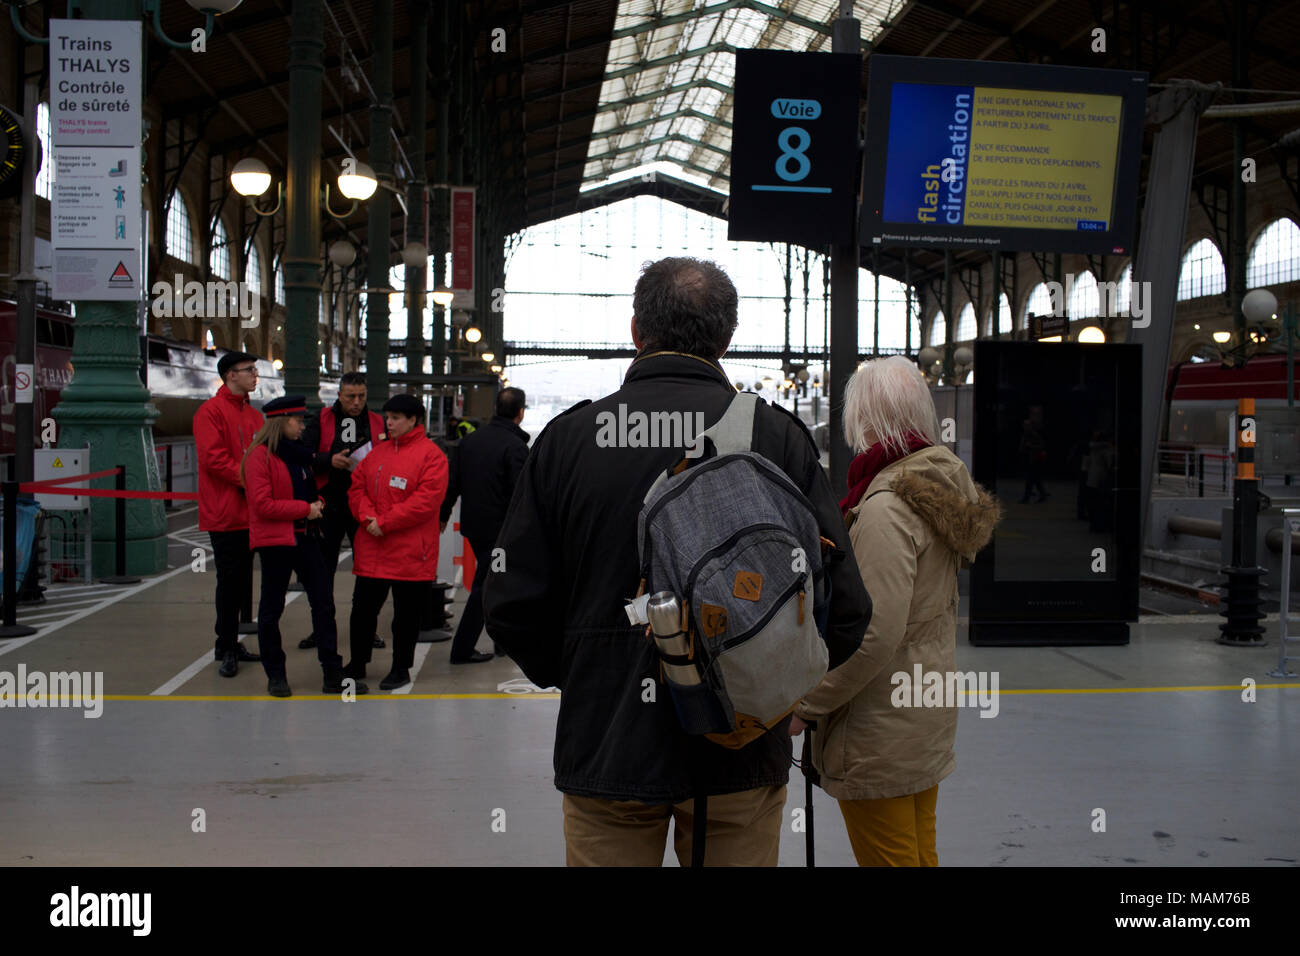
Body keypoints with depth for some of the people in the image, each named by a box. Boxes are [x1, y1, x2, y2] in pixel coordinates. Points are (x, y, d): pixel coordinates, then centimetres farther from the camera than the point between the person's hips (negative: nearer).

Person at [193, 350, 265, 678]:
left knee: (242, 580, 11)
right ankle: (227, 650, 4)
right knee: (230, 580, -4)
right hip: (225, 512, -7)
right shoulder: (210, 411, -7)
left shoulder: (254, 415, 16)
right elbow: (213, 457, -17)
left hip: (252, 511, 7)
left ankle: (233, 644, 19)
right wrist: (247, 478, -19)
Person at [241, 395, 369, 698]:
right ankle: (275, 675, 16)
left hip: (305, 536, 8)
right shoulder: (260, 455, -10)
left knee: (323, 602, 3)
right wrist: (305, 509, -16)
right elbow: (262, 504, -17)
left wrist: (317, 502, 6)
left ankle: (333, 675, 6)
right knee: (272, 608, 4)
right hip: (275, 539, -7)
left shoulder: (298, 451, 15)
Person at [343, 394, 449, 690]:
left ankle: (401, 668, 19)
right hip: (371, 550, 6)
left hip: (410, 553, -6)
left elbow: (426, 500, -17)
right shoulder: (378, 452, 12)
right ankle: (357, 663, 26)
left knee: (406, 612, 6)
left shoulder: (431, 455, -8)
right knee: (362, 607, 12)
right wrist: (368, 516, -9)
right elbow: (357, 486, 12)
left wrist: (385, 522, -17)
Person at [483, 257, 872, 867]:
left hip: (604, 747, 0)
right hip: (742, 752, 0)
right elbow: (843, 607, -8)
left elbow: (512, 604, -4)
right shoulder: (778, 436, -6)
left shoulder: (568, 436, -6)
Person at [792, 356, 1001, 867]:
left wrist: (805, 704, -17)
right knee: (919, 852, 19)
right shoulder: (937, 478, 6)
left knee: (890, 857, 4)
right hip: (928, 706, 9)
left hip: (882, 732, -9)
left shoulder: (886, 506, -22)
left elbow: (875, 636, -27)